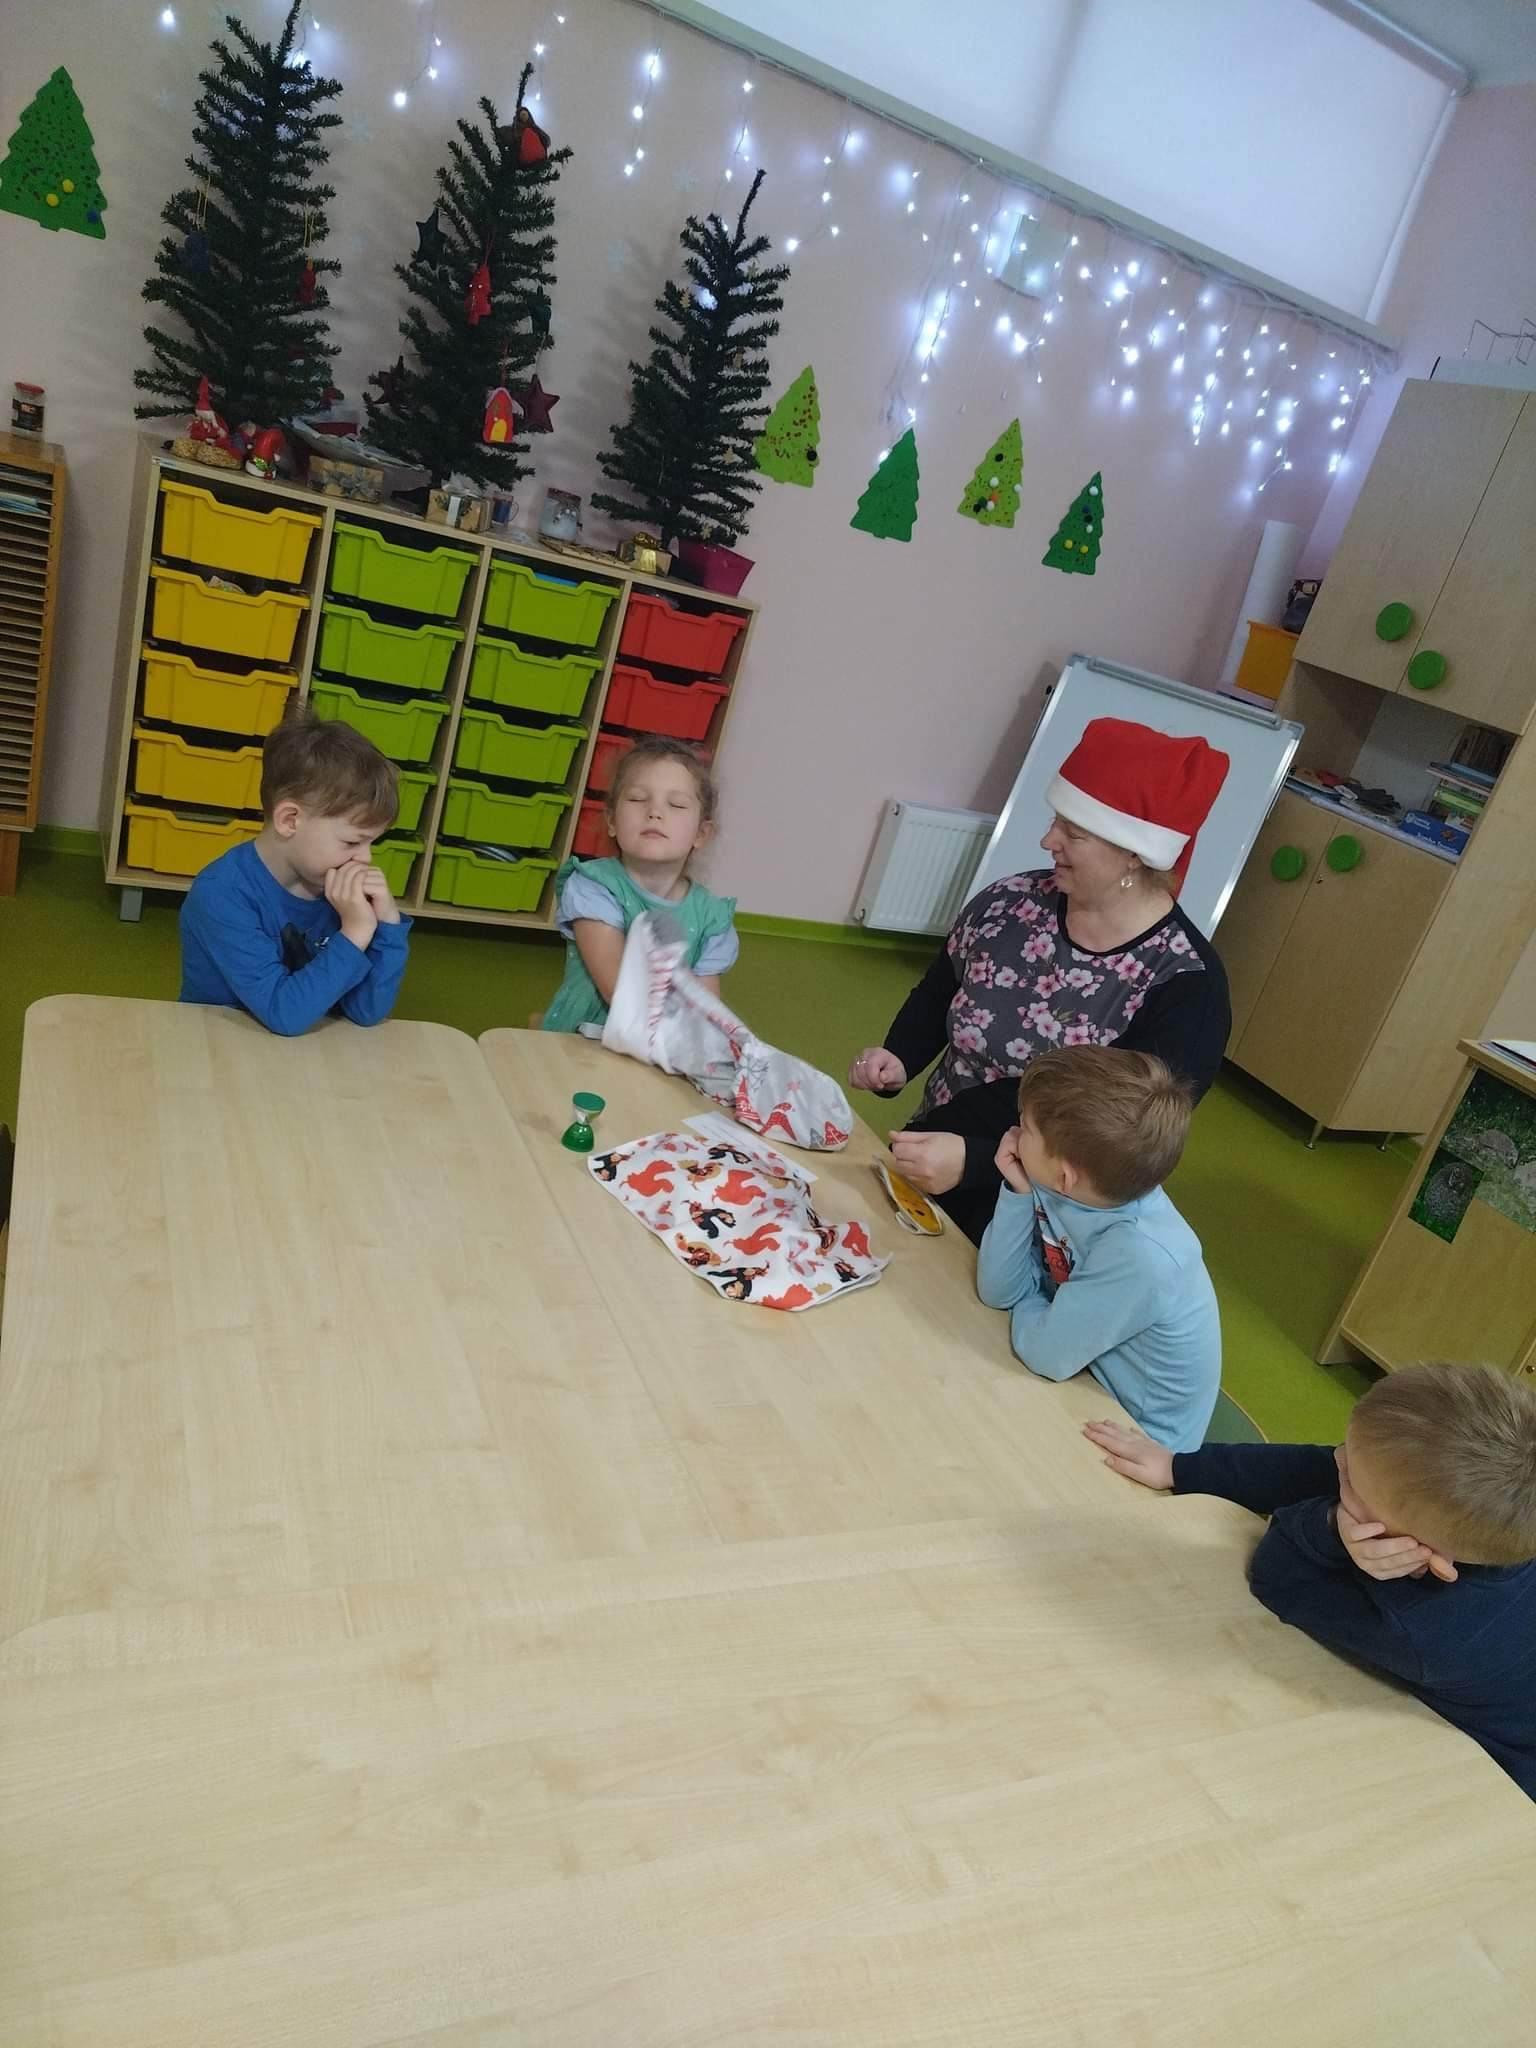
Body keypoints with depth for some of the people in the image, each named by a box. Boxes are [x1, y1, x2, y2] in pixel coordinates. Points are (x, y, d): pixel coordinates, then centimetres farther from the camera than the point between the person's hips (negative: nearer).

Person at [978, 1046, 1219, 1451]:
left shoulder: (1141, 1255, -35)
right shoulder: (1072, 1192, -16)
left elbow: (1047, 1354, -24)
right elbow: (998, 1291, -9)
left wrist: (1029, 1305, -5)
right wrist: (1019, 1193, -20)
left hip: (1138, 1437, -5)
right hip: (1091, 1378, 5)